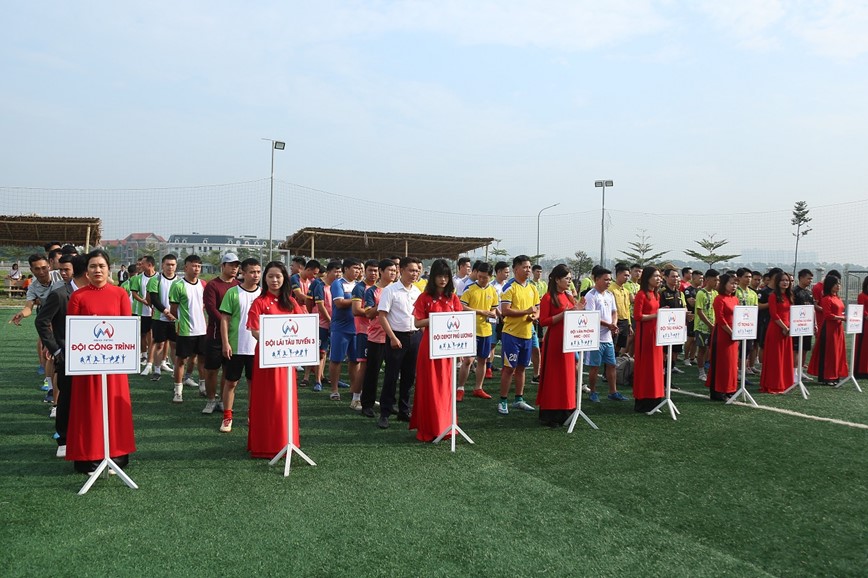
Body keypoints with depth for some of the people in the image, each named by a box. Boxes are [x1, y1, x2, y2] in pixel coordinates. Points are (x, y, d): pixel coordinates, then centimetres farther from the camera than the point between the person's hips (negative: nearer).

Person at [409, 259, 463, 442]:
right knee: (429, 387, 2)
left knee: (445, 386, 8)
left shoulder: (452, 297, 7)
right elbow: (417, 323, -5)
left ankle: (444, 426, 19)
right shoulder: (425, 297, -2)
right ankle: (428, 428, 9)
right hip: (429, 346, -3)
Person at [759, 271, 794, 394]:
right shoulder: (773, 296, -9)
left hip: (787, 330, 7)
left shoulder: (788, 296, 13)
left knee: (786, 357, 11)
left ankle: (784, 383, 21)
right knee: (774, 358, -2)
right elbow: (774, 314, -15)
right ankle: (772, 385, 5)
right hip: (775, 329, -7)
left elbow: (789, 314, 14)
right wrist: (784, 327, -15)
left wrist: (789, 327, 0)